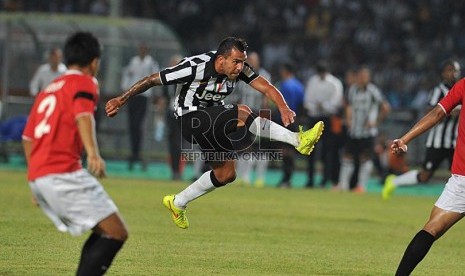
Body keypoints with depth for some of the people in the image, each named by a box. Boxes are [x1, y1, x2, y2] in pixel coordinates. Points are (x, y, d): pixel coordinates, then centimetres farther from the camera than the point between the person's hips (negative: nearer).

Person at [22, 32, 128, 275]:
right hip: (63, 173, -9)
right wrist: (93, 153, -36)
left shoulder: (48, 89, 26)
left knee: (103, 232, 16)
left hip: (36, 177, 9)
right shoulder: (84, 82, 2)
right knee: (117, 233, -10)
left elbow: (28, 137, 28)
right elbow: (83, 115, -20)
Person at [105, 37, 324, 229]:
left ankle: (177, 203, 23)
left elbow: (265, 87, -20)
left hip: (214, 121, 8)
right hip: (191, 119, -8)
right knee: (242, 113, -29)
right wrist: (121, 100, -15)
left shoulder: (239, 68, -10)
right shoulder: (195, 67, -25)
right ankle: (297, 140, -35)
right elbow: (153, 80, -18)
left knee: (226, 174, 7)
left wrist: (283, 107, -40)